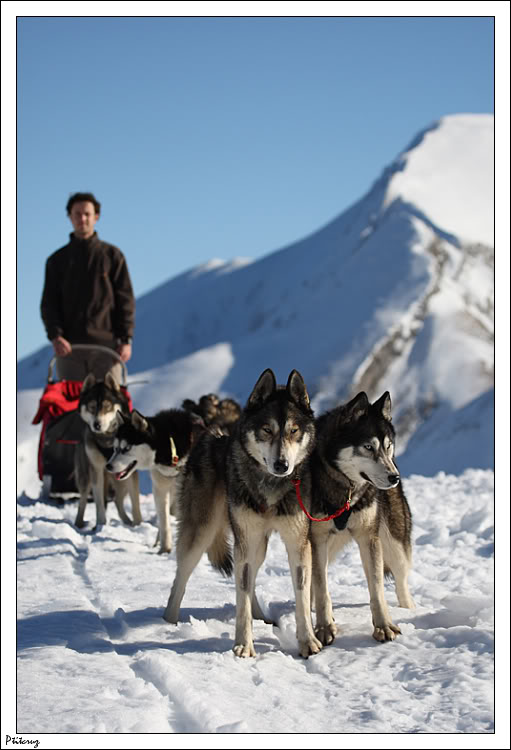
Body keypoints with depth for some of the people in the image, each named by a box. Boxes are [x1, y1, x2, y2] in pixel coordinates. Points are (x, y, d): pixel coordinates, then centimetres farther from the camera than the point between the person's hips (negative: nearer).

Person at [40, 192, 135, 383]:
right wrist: (55, 335, -10)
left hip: (106, 345, -1)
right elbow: (49, 304, 7)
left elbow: (125, 300, 5)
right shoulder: (57, 260, 14)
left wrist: (126, 339, -5)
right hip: (69, 346, 1)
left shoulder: (112, 255, 10)